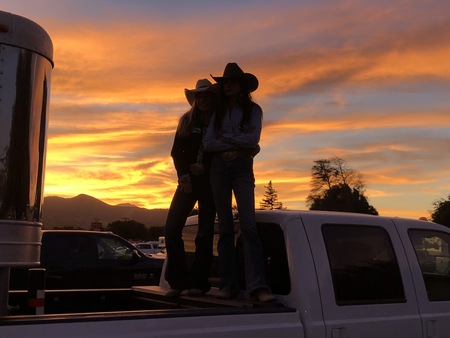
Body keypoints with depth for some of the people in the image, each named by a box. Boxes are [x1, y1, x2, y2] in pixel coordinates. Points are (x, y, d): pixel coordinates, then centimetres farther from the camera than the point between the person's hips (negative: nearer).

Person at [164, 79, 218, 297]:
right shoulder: (186, 121, 10)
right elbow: (176, 152, 6)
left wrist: (204, 168, -12)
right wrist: (184, 176, -6)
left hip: (210, 182, -2)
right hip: (188, 180, 2)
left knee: (205, 232, -4)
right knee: (172, 227, -7)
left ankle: (198, 283, 3)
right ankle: (178, 281, 2)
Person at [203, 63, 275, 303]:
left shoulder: (253, 109, 7)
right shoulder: (218, 112, 13)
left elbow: (253, 139, -9)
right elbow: (208, 143, 0)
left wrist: (224, 137, -3)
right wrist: (238, 145, -6)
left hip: (242, 169, -3)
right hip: (219, 168, 3)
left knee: (248, 224, -14)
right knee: (225, 226, 3)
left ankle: (257, 286, -19)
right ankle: (228, 284, 6)